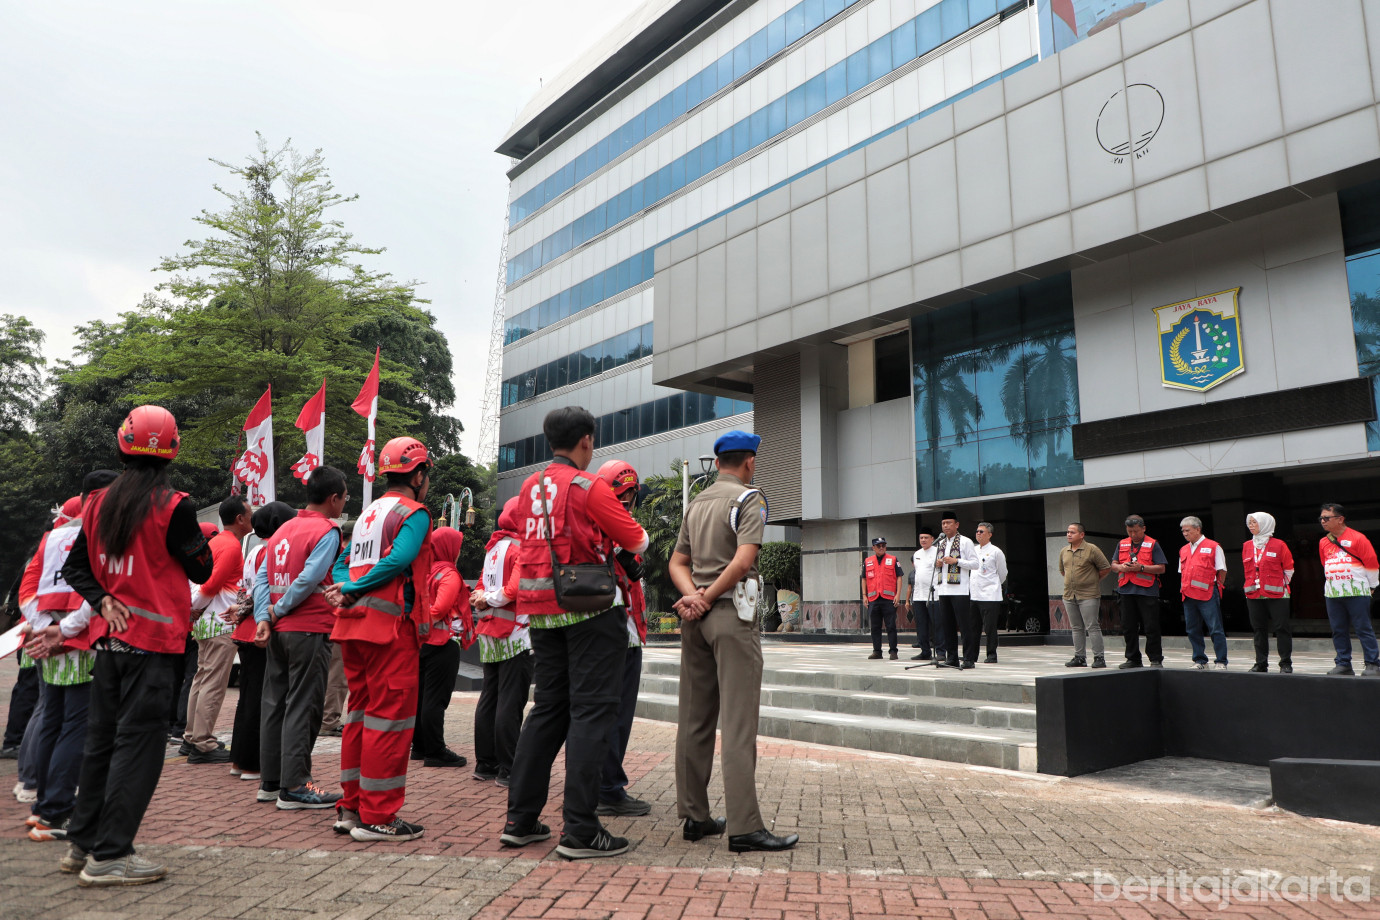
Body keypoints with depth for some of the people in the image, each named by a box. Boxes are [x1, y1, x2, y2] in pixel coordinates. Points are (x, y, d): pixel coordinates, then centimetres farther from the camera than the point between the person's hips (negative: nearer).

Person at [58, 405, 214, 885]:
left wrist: (103, 601, 5)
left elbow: (75, 567, 13)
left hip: (111, 636, 7)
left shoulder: (99, 503, 7)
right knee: (138, 743, -1)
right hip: (153, 639, -7)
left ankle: (81, 843, 27)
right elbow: (201, 570, -5)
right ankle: (109, 855, 3)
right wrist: (201, 539, 12)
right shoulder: (173, 506, -13)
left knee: (102, 739, 16)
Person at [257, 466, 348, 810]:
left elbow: (261, 578, 7)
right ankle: (294, 785, 1)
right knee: (302, 706, -2)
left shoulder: (283, 529, 13)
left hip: (278, 630, 8)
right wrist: (279, 610, -8)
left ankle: (270, 779, 22)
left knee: (275, 702, 13)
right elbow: (309, 579, -20)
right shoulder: (327, 531, -11)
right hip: (310, 630, -8)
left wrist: (264, 618, 0)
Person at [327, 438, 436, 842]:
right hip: (391, 626, -9)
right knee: (391, 717, -3)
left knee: (361, 713, 16)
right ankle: (376, 817, 1)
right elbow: (400, 558, -22)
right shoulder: (414, 512, -7)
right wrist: (352, 589, -14)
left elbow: (343, 562, 17)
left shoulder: (369, 513, 20)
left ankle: (351, 807, 24)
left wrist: (347, 588, -2)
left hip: (354, 626, 9)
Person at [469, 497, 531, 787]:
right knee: (511, 702, -5)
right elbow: (516, 589, -23)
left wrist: (484, 598, -3)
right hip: (515, 635, -9)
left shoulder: (493, 548, 15)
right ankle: (507, 770, -2)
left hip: (490, 634, 9)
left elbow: (482, 588, 16)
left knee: (489, 698, 13)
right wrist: (491, 598, -8)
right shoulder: (521, 548, -12)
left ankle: (485, 764, 19)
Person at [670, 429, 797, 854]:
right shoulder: (750, 499, -5)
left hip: (696, 618, 7)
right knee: (739, 723, -6)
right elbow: (742, 562, -18)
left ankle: (694, 817, 17)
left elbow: (677, 562, 12)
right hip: (732, 614, -7)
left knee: (694, 720, 10)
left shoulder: (696, 502, 16)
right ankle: (744, 827, -5)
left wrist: (693, 596, -4)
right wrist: (706, 599, -8)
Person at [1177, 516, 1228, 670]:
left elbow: (1222, 571, 1)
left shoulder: (1213, 547, 0)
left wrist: (1215, 587, 0)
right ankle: (1200, 661, 16)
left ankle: (1221, 662, 3)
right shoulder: (1183, 550, 17)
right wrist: (1184, 588, 13)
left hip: (1208, 595, -6)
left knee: (1215, 629, -4)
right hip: (1188, 595, 6)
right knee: (1192, 630, 7)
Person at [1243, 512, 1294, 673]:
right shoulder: (1247, 546, 11)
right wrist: (1251, 585, 13)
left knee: (1281, 628, -1)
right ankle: (1261, 663, 13)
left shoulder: (1279, 545, -3)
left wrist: (1281, 585, 4)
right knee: (1259, 629, 8)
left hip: (1276, 595, -4)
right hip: (1254, 595, 5)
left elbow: (1289, 568, 3)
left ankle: (1286, 663, 6)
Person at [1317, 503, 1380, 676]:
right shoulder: (1323, 542, 12)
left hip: (1356, 592, -5)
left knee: (1363, 629, -3)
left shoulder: (1358, 538, -4)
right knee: (1338, 630, 6)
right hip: (1332, 593, 5)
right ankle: (1343, 664, 12)